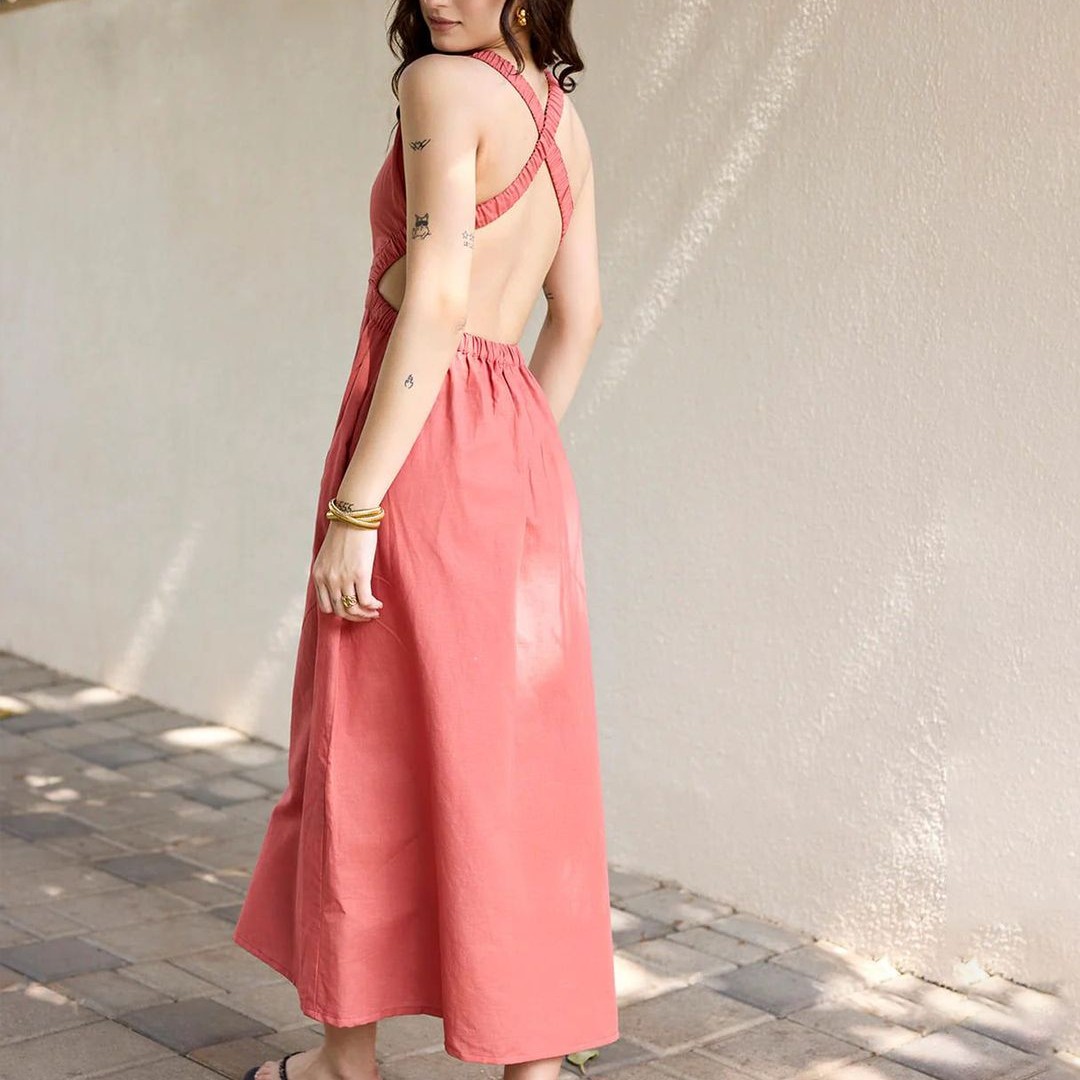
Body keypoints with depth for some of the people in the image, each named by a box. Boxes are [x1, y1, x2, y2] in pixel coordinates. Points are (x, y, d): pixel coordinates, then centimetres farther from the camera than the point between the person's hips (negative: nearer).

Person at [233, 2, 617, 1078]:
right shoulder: (561, 113, 15)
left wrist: (353, 509, -17)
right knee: (515, 756, 9)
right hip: (519, 446, 8)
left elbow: (436, 305, -18)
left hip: (423, 444, -8)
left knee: (370, 747, 5)